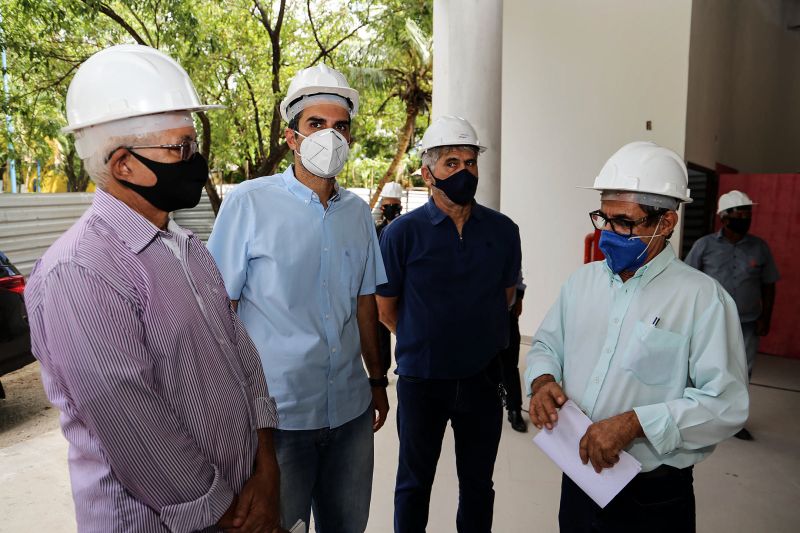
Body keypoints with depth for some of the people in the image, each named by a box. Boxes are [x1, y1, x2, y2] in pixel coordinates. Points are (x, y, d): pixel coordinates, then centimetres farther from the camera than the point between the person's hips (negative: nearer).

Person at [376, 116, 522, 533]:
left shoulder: (503, 230, -2)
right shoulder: (403, 232, -10)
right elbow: (386, 310, -2)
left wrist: (468, 335, 10)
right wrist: (423, 343, 6)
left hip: (483, 377, 3)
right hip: (421, 379, -2)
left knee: (478, 484, 20)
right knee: (414, 484, 17)